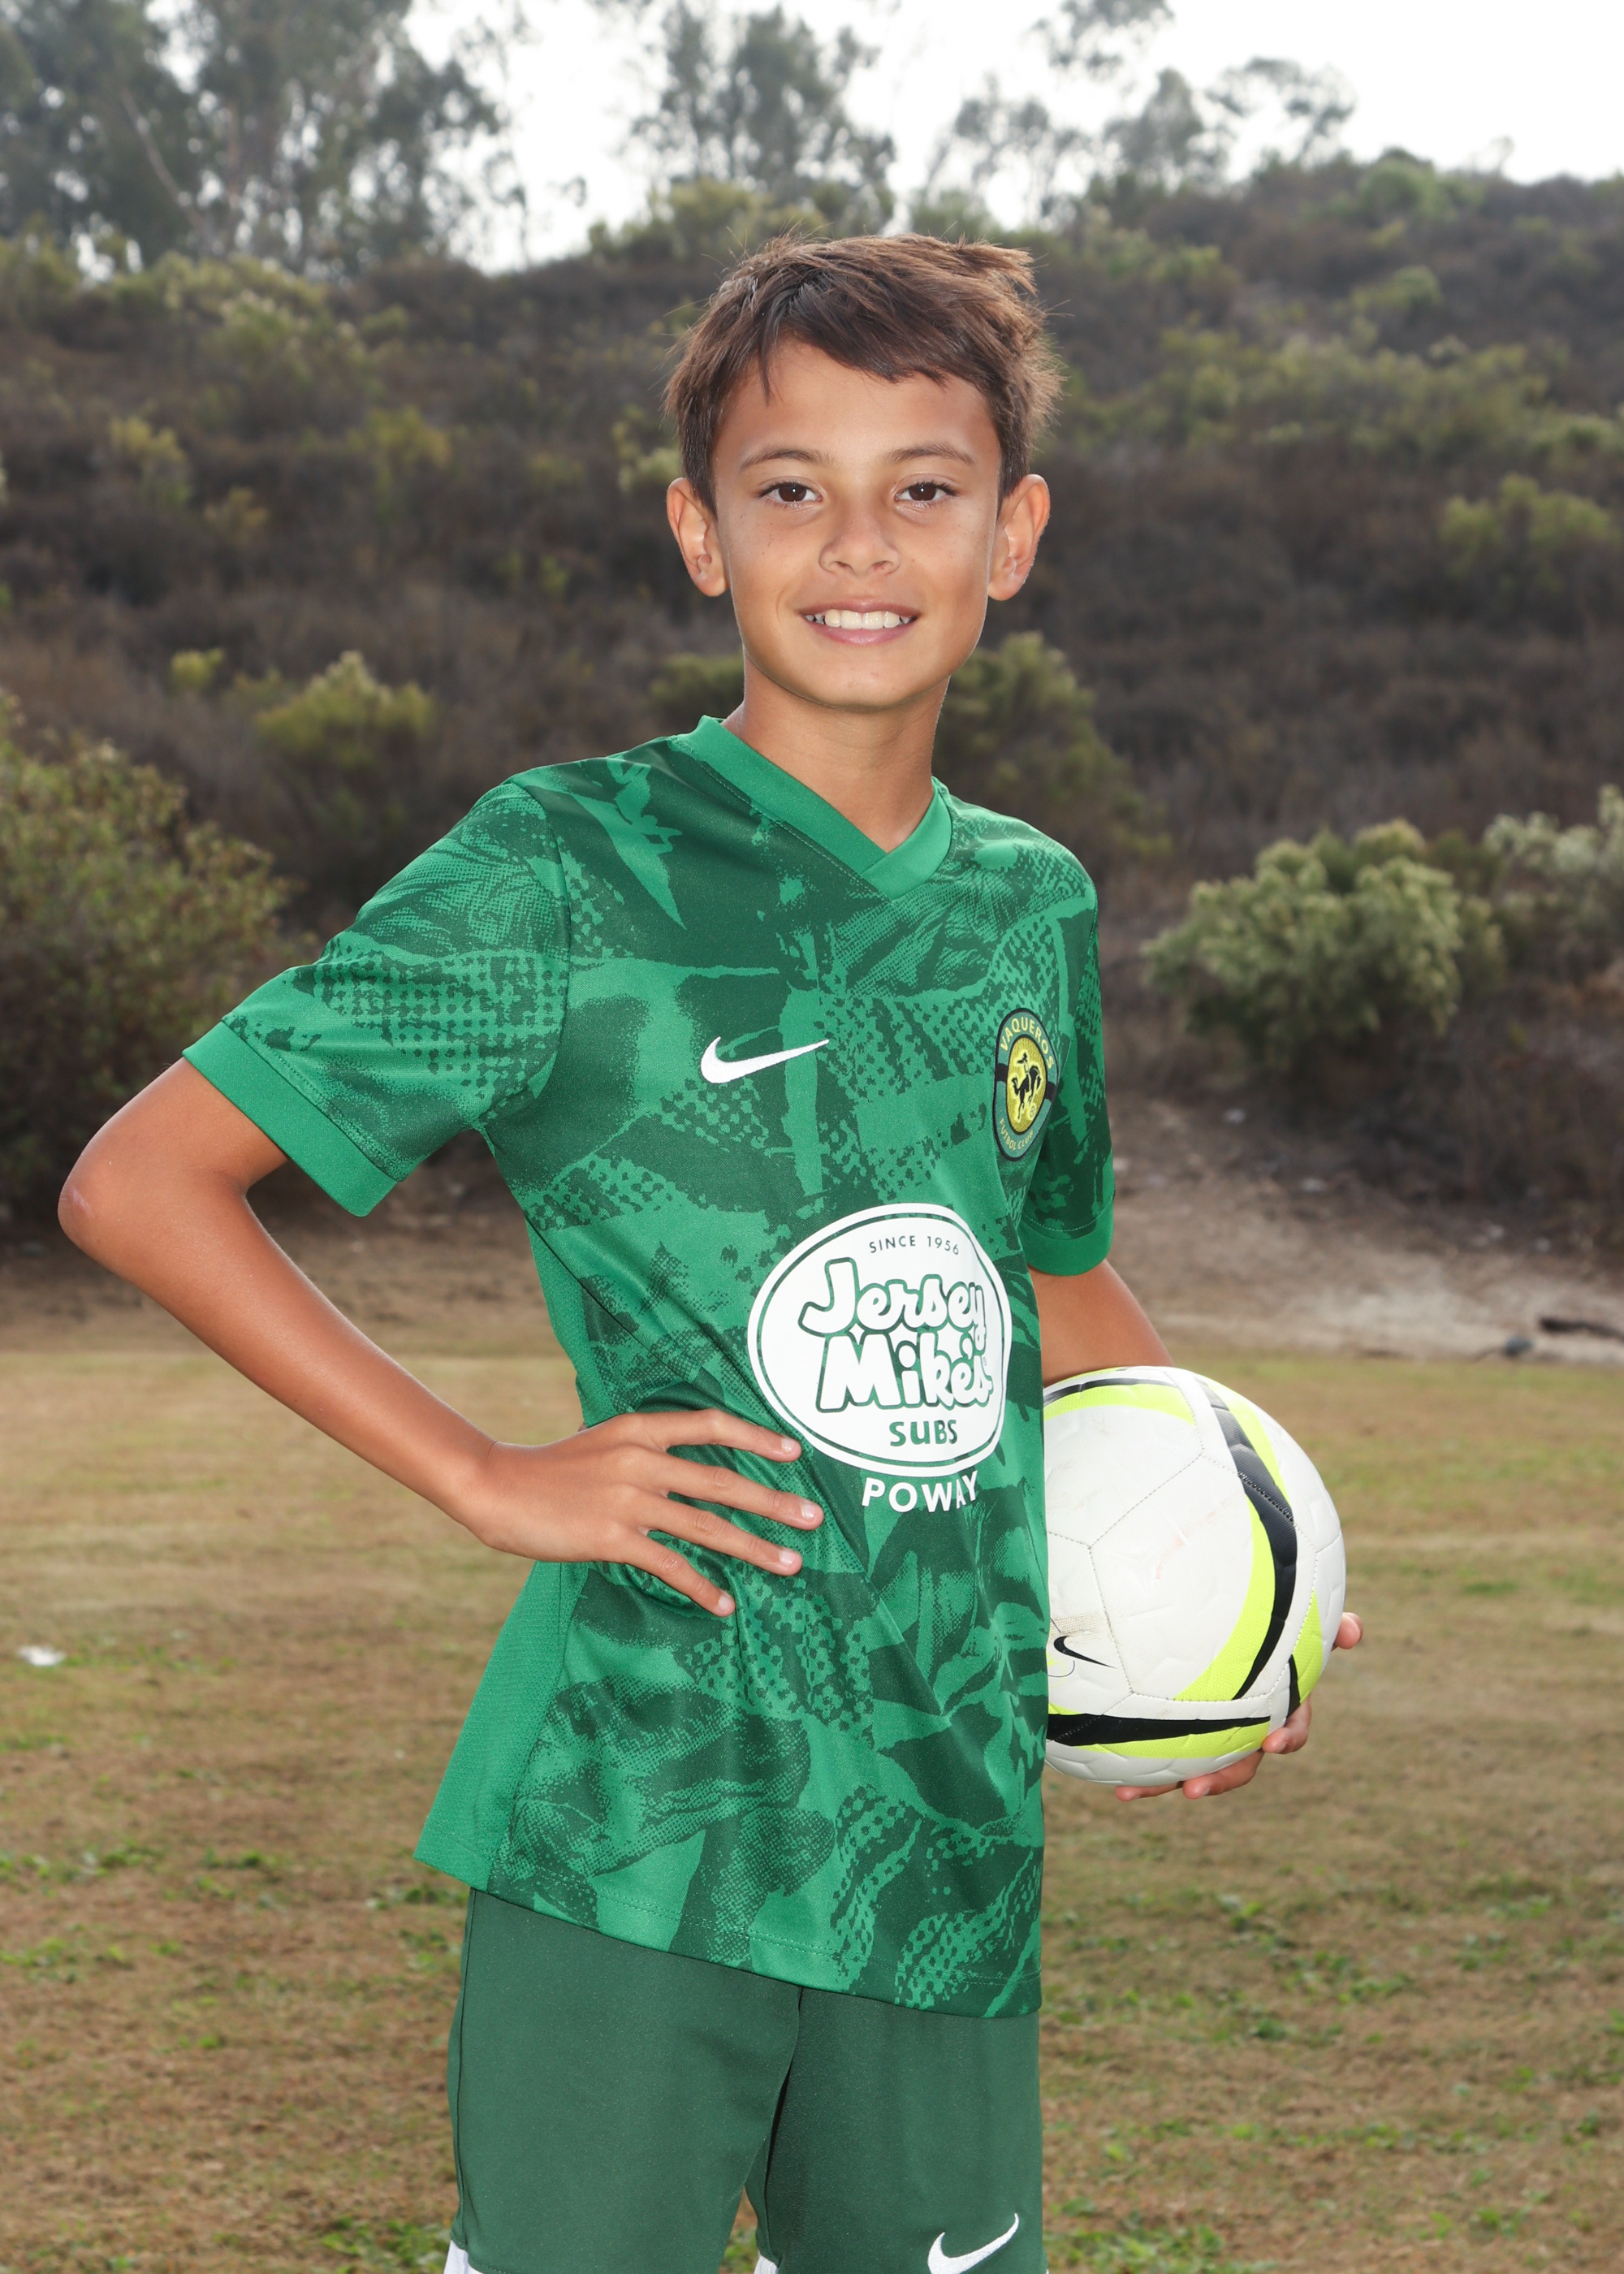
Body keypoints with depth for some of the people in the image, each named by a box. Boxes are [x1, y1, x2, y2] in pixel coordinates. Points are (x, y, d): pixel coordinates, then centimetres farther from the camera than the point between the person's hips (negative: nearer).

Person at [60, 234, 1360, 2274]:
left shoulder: (1034, 906, 10)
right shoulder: (567, 877, -7)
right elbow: (137, 1184, -7)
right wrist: (486, 1480, -11)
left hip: (951, 1833, 5)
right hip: (640, 1826, -5)